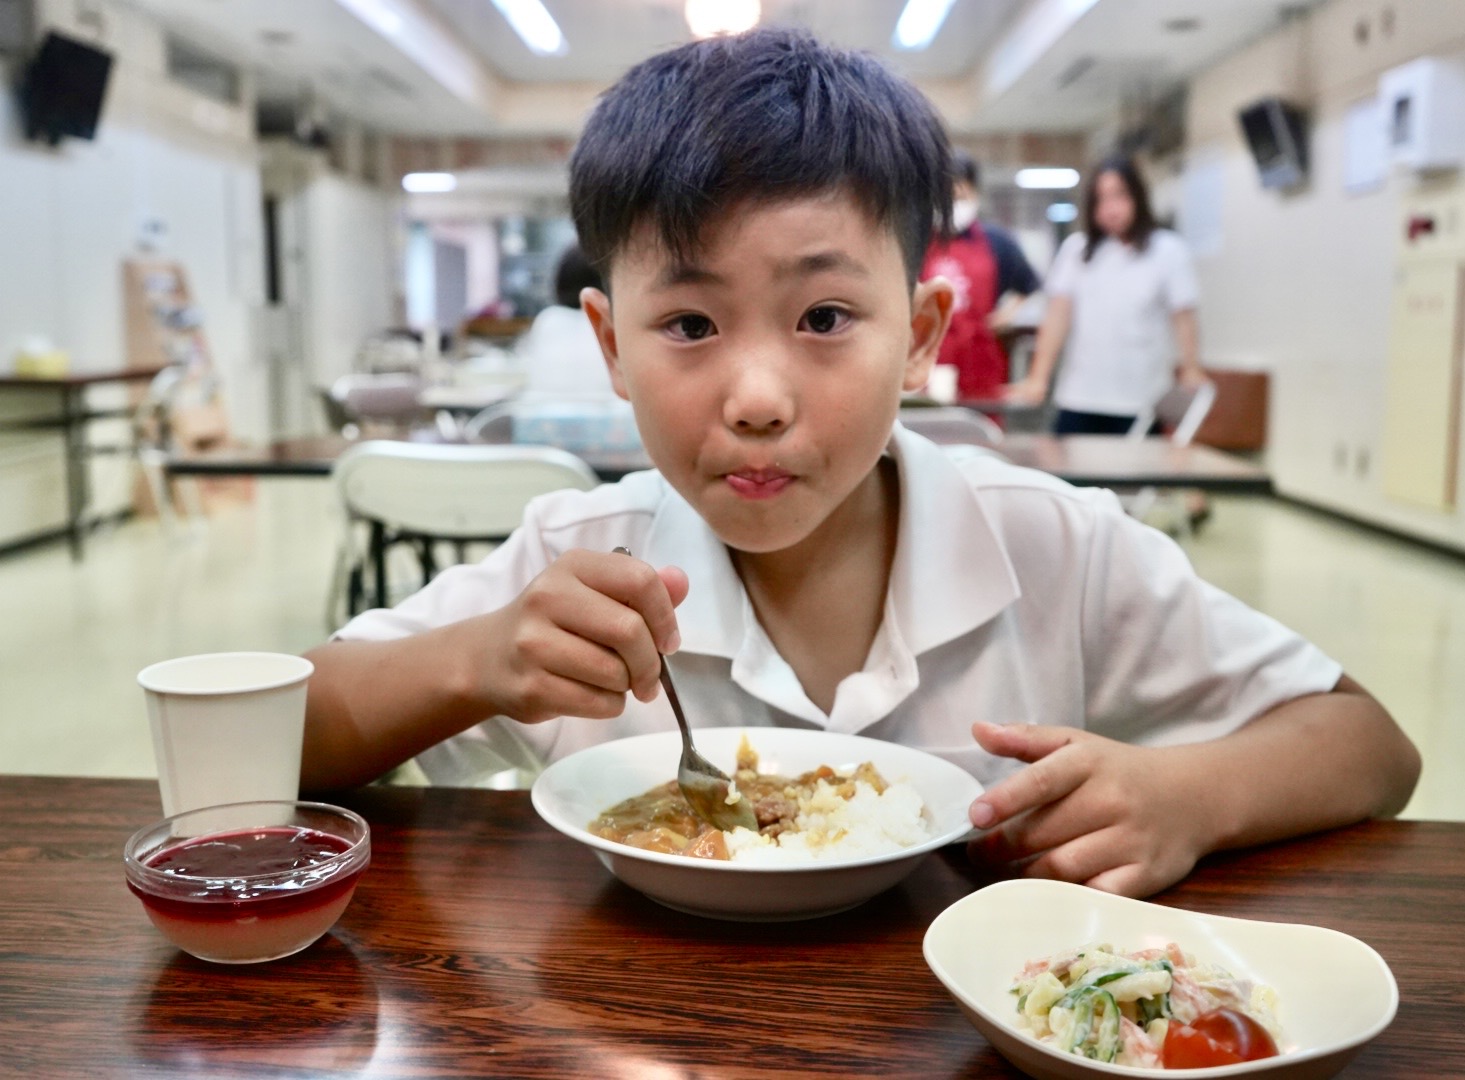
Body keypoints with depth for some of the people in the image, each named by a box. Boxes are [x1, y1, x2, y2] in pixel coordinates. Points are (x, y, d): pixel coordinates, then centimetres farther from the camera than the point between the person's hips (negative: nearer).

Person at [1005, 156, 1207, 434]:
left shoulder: (1167, 250, 2)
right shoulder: (1076, 248, 7)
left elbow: (1183, 320, 0)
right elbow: (1058, 316, 2)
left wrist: (1192, 378, -6)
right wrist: (1038, 380, -4)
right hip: (1078, 401, 2)